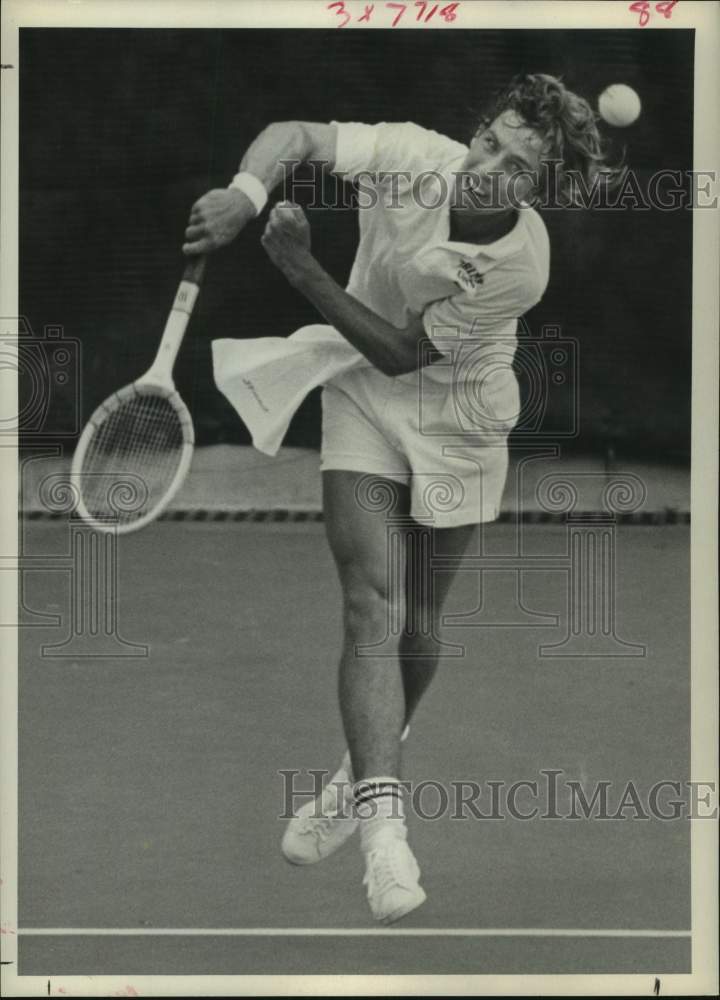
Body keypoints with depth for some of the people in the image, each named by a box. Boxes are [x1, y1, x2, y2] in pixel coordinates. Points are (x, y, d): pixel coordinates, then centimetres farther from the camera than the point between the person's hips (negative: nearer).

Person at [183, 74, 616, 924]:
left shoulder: (521, 265, -27)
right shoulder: (410, 155, -22)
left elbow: (401, 353, -23)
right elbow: (293, 136, -15)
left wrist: (304, 272, -28)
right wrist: (245, 194, -36)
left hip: (458, 422, 0)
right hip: (363, 402, 1)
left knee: (415, 629, 8)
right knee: (372, 601, -17)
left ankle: (357, 782, 36)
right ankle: (382, 822, -25)